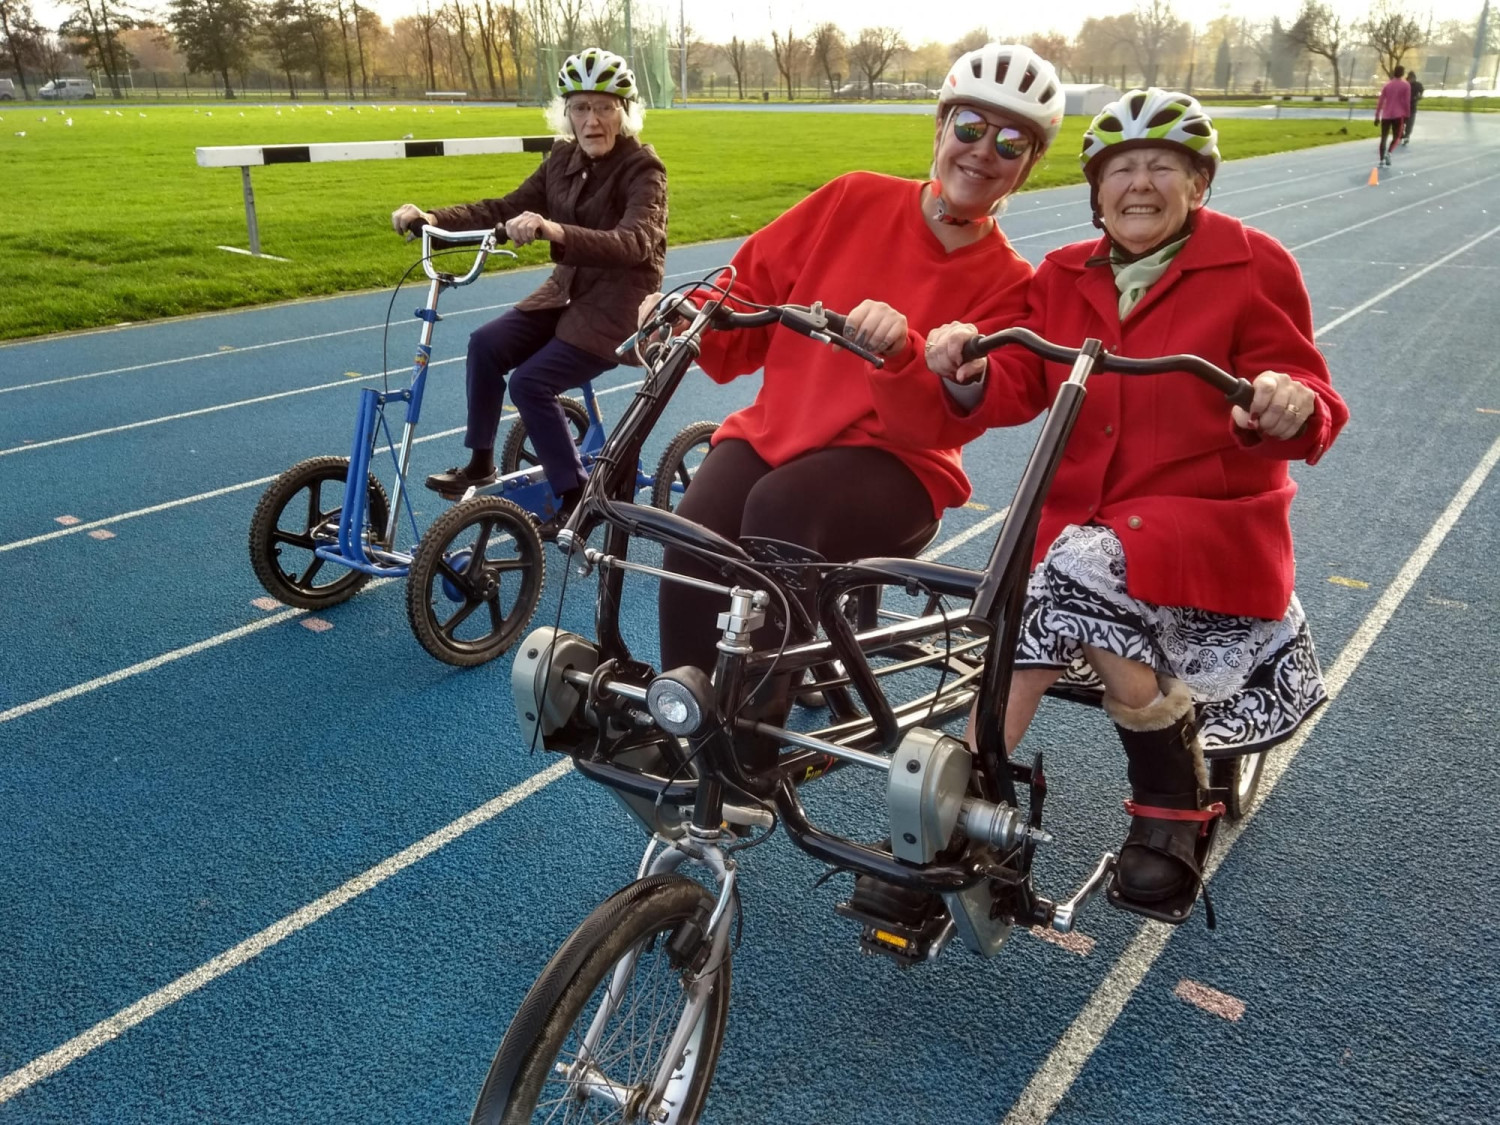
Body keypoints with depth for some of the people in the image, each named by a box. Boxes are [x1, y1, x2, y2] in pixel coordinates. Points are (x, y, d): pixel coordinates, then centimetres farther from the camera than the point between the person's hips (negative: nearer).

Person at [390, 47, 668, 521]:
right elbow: (507, 208, 1)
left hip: (619, 306, -7)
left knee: (530, 382, -19)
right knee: (487, 343, -12)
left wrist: (554, 231, -50)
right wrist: (433, 217, -14)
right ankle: (480, 463, 4)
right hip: (567, 292, 7)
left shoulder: (642, 168, -17)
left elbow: (634, 243, -35)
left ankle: (576, 497, -4)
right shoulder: (563, 159, 3)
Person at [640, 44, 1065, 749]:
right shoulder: (855, 201, 6)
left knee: (781, 508, -34)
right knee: (695, 529, -27)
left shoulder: (1008, 286, 0)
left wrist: (902, 350, -33)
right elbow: (754, 293, 9)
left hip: (892, 462, -2)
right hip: (774, 426, 3)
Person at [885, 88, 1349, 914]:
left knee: (1082, 568, -33)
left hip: (1209, 518, -4)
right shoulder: (1064, 278, 12)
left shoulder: (1252, 267, 1)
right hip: (1081, 520, 4)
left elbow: (1307, 413, -5)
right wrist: (969, 380, -24)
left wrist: (1291, 405, -29)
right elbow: (1017, 388, -1)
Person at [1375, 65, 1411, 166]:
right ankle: (1389, 153, -24)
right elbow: (1407, 102, -3)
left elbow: (1380, 102, 4)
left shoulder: (1386, 85, 7)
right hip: (1398, 115, -2)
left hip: (1385, 115, 2)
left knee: (1383, 138, 9)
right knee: (1396, 138, 4)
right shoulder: (1405, 86, 0)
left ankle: (1382, 160, 5)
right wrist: (1407, 115, 5)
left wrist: (1377, 116, 7)